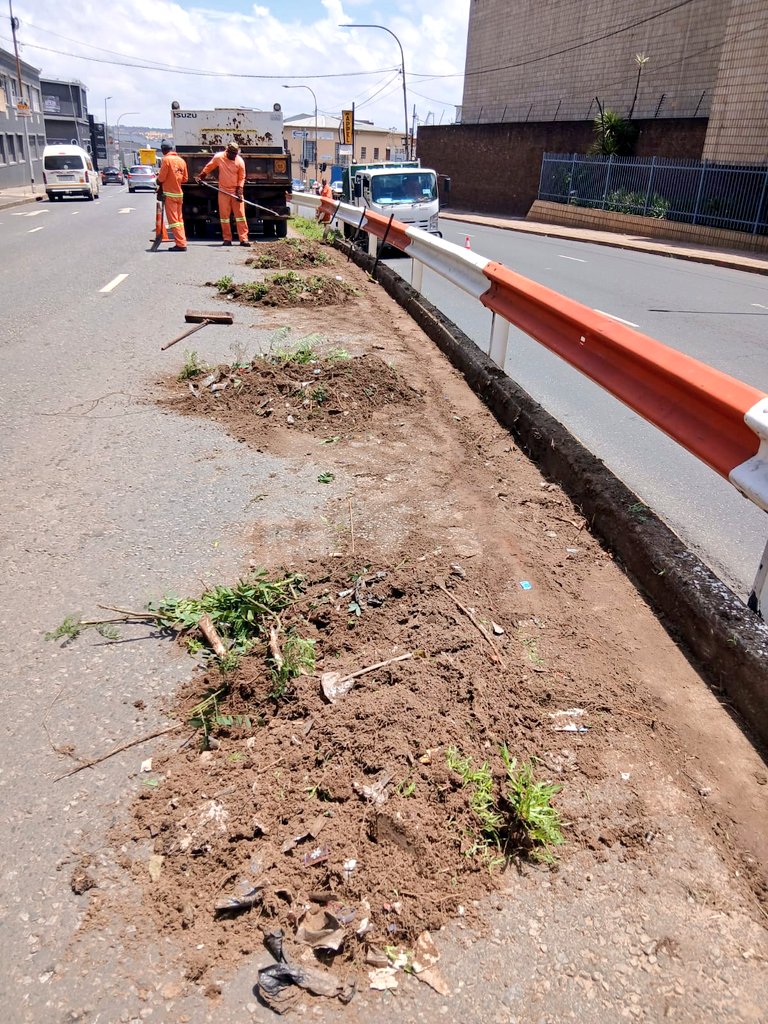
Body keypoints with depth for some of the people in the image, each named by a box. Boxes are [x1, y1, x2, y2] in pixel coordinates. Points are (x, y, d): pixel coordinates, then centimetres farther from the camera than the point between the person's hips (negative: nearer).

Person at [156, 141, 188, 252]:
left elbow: (161, 178, -12)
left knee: (173, 219, -4)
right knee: (179, 219, 13)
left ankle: (180, 244, -8)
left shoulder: (166, 159, -11)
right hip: (179, 193, 7)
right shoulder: (181, 160, 7)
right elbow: (185, 178, 10)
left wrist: (159, 184, 7)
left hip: (169, 194, -7)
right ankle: (182, 243, 16)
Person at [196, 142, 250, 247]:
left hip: (236, 191, -1)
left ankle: (243, 238, -4)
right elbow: (208, 167, 11)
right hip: (223, 191, 1)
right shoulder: (218, 157, -4)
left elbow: (241, 177, 1)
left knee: (240, 214, -5)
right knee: (224, 215, 2)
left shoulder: (240, 161, -6)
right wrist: (201, 176, 15)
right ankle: (227, 239, 8)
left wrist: (239, 191, -8)